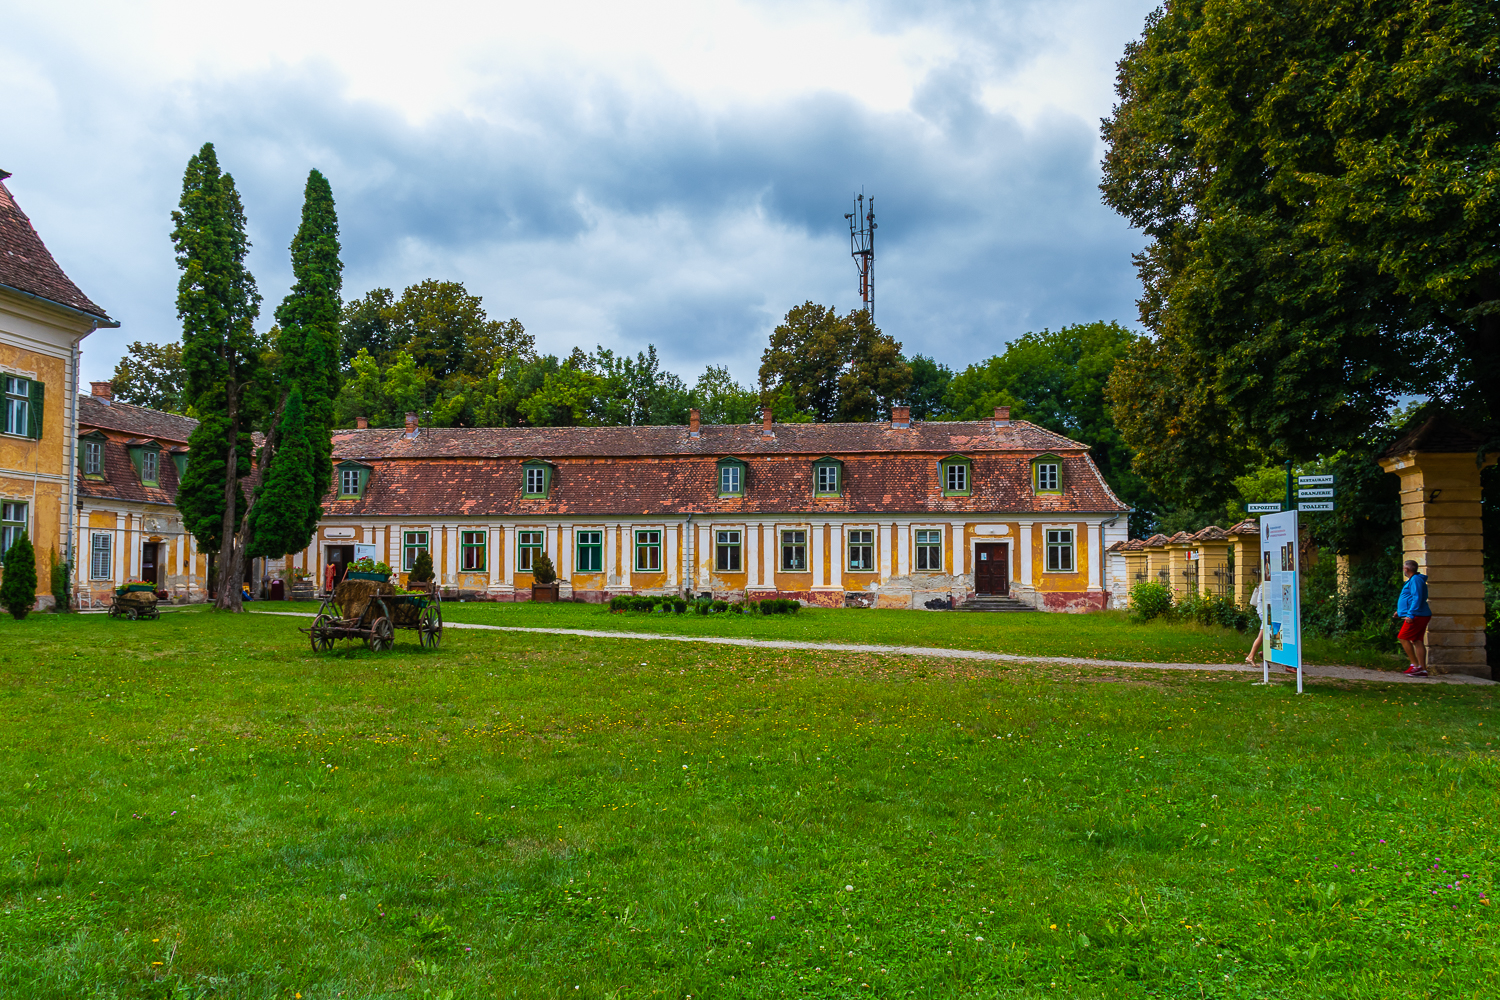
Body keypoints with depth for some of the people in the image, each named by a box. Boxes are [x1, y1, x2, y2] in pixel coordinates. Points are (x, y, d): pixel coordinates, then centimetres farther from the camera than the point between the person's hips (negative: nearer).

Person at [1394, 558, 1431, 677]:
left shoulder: (1415, 580, -12)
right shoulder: (1413, 580, 20)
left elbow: (1417, 598, -20)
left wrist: (1410, 614, -24)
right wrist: (1400, 611, 34)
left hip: (1416, 616, -10)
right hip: (1420, 616, 10)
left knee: (1403, 638, -8)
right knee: (1417, 641, 6)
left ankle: (1416, 665, -8)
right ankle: (1422, 669, 4)